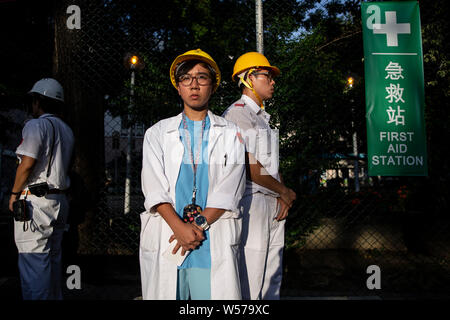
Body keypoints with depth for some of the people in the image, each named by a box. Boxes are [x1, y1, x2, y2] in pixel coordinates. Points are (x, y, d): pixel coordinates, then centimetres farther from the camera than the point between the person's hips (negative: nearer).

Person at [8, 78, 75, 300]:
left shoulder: (36, 125, -9)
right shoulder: (67, 130, 18)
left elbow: (27, 164, -17)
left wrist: (14, 193, -7)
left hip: (36, 201, -9)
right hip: (60, 201, 9)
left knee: (33, 263, -6)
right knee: (53, 260, 16)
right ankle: (54, 297, 22)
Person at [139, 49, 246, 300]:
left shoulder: (231, 134, 10)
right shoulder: (158, 133, 12)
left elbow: (229, 190, 0)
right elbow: (154, 189, 1)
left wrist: (199, 224, -13)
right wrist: (179, 227, -13)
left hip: (215, 244, -1)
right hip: (165, 242, 1)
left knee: (215, 294, -5)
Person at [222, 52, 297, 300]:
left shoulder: (263, 117, 22)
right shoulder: (237, 113, -8)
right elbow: (249, 166, -17)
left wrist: (283, 196, 3)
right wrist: (284, 191, -6)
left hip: (274, 204, 9)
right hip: (252, 202, -9)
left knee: (273, 276, 13)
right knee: (250, 279, -6)